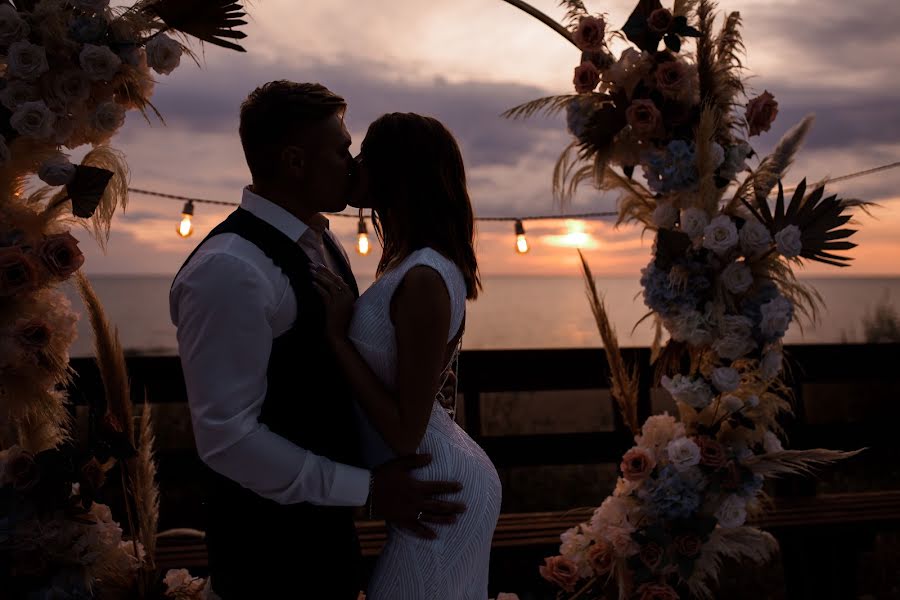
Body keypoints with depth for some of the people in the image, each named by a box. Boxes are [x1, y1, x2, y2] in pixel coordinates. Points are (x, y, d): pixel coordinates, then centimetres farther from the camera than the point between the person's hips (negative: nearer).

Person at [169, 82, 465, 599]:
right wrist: (366, 487, -20)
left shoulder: (321, 243, 4)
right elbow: (228, 438, -25)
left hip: (328, 516, 8)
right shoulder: (230, 269, -24)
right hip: (269, 541, -8)